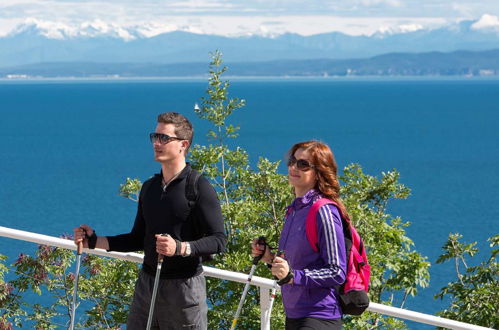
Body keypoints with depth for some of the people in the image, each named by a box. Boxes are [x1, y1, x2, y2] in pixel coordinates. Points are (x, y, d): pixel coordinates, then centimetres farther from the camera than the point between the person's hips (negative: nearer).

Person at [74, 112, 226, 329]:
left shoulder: (198, 187, -9)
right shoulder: (149, 187, 13)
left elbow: (219, 240, -14)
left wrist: (180, 248, -29)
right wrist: (95, 241, 9)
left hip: (183, 287, -6)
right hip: (146, 283, 6)